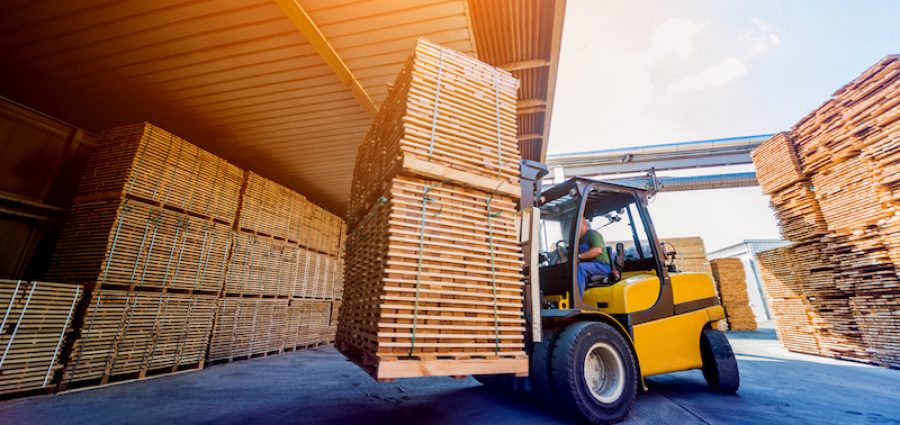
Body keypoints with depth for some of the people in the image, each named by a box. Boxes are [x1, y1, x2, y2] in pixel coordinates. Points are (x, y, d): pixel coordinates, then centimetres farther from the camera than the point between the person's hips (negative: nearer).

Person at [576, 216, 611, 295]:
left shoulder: (592, 233, -4)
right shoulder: (580, 239, 21)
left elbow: (598, 250, -22)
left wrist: (579, 256, -23)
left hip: (601, 266, -7)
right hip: (588, 265, 8)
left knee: (579, 267, -34)